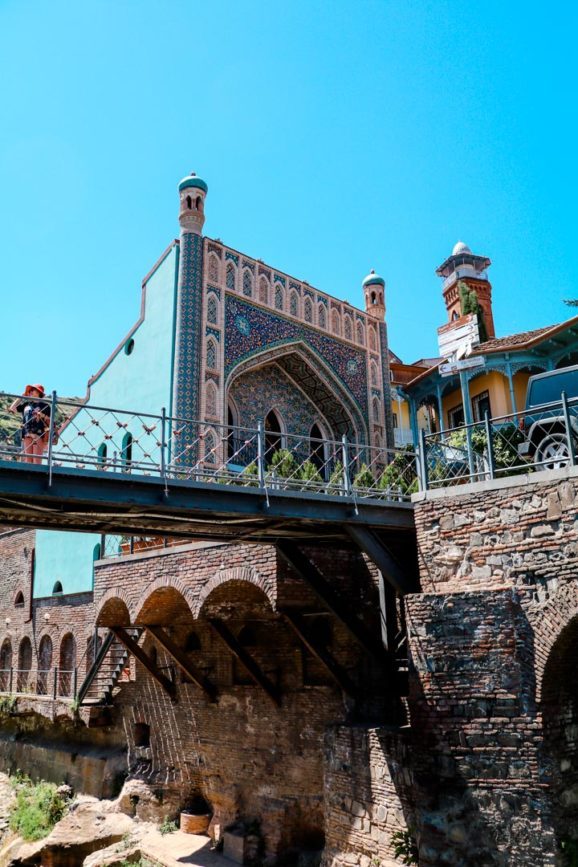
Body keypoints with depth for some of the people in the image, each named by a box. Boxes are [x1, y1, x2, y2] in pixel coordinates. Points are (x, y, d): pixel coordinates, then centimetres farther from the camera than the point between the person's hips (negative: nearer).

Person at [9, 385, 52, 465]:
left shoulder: (44, 405, 7)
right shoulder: (26, 404, 19)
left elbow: (50, 421, 4)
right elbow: (12, 409, 16)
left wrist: (43, 416, -15)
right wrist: (21, 397, 17)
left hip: (39, 435, -4)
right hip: (27, 435, 4)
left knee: (37, 460, -11)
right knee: (28, 460, 0)